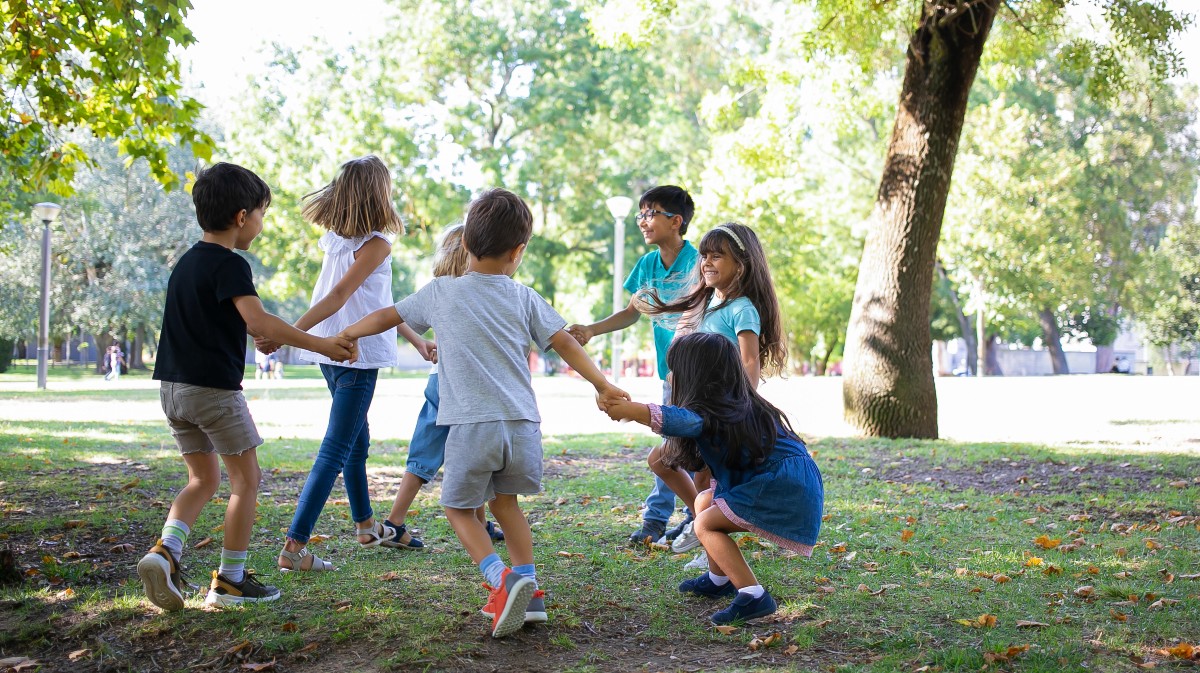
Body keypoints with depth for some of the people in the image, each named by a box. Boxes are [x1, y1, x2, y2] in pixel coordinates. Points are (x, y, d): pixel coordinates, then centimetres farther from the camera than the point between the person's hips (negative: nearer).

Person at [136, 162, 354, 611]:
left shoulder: (187, 262, 14)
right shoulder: (229, 264, -14)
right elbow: (258, 322, -27)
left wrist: (264, 335, 31)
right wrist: (321, 345, -25)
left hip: (174, 386, 8)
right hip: (214, 387, -8)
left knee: (204, 479, 17)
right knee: (246, 478, 5)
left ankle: (165, 550, -3)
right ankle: (230, 580, 8)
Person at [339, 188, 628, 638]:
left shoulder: (441, 292, 8)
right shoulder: (524, 297, 10)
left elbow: (386, 317, 19)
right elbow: (566, 344, 7)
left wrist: (345, 335, 36)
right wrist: (603, 386, 15)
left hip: (472, 426, -3)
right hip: (523, 424, 3)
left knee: (459, 507, 13)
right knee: (504, 500, 24)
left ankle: (502, 580, -10)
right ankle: (528, 593, 18)